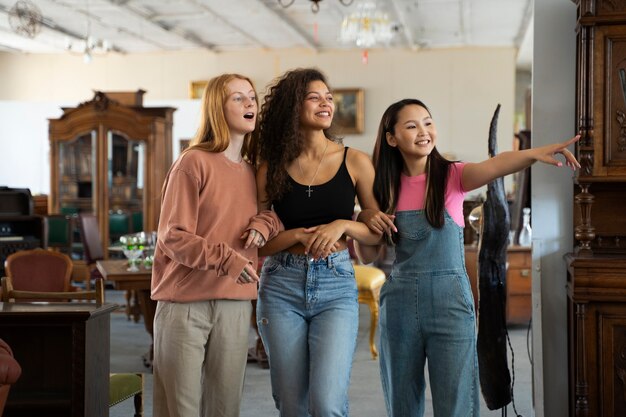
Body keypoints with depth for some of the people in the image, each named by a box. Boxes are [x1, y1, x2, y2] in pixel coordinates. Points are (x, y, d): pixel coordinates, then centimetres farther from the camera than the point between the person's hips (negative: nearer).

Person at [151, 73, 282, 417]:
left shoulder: (254, 170, 11)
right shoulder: (193, 163, -6)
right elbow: (172, 237, -11)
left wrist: (264, 223, 0)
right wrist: (226, 259, -23)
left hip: (235, 303, 5)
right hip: (185, 302, -5)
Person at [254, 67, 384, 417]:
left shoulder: (355, 162, 2)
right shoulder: (272, 168, 3)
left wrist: (342, 225, -13)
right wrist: (299, 235, -13)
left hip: (337, 286, -1)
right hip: (282, 286, 1)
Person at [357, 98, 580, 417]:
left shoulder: (452, 176, -3)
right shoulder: (387, 187, 5)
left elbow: (492, 166, -26)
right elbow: (368, 256, 10)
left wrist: (535, 153, -46)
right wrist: (365, 219, -10)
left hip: (450, 298, -2)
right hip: (399, 301, 3)